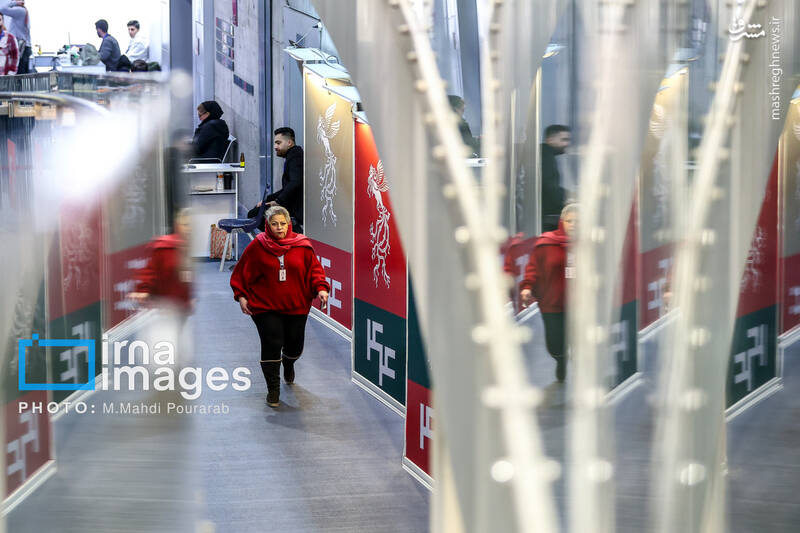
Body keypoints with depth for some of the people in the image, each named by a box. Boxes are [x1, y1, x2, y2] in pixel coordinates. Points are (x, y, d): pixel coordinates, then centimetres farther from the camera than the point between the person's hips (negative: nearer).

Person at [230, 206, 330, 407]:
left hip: (296, 307, 2)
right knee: (271, 345, -11)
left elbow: (314, 269, 5)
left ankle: (288, 363, 51)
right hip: (265, 307, -2)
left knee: (295, 345, 12)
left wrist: (320, 288, -11)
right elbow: (241, 273, 4)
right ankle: (273, 389, 5)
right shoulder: (257, 247, -4)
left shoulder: (302, 246, -1)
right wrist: (241, 295, -4)